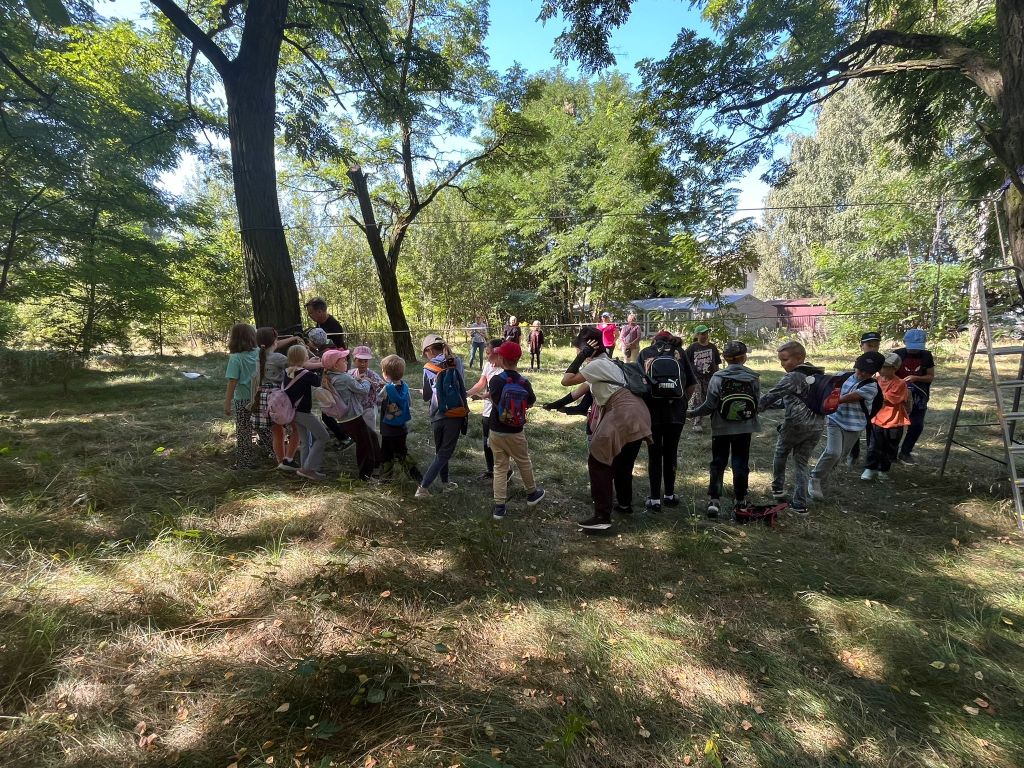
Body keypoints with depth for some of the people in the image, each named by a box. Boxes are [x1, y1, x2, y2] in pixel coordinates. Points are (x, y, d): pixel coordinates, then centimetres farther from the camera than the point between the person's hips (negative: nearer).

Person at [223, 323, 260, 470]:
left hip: (243, 400, -3)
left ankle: (244, 463, 15)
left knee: (243, 433, 8)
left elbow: (232, 383, -15)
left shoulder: (236, 358, -14)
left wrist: (227, 404, -11)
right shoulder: (259, 353, -5)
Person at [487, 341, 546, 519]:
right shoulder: (524, 382, -9)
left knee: (500, 467, 10)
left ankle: (499, 506, 10)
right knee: (524, 463, 20)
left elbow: (494, 401, -14)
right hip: (516, 433, 0)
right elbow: (531, 403, 4)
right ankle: (532, 493, 39)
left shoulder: (495, 380, -15)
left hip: (496, 432, 0)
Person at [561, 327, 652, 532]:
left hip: (624, 416, -10)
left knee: (598, 462, -6)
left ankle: (602, 517, -6)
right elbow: (584, 388, 25)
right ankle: (625, 504, 41)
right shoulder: (606, 362, 21)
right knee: (623, 462, 25)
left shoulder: (596, 364, -10)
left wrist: (581, 357, -9)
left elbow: (566, 381, -12)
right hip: (636, 415, 10)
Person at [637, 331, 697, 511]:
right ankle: (669, 495, 27)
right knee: (671, 453, 16)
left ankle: (655, 499, 11)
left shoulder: (644, 354, 7)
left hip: (651, 411, -1)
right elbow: (692, 385, 5)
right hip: (676, 412, 1)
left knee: (654, 454, 9)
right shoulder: (679, 353, 9)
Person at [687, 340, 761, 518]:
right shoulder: (753, 378, -8)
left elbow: (709, 405, -13)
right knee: (741, 465, 12)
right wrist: (749, 417, 14)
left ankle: (714, 502, 7)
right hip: (744, 429, 1)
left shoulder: (718, 377, -13)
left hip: (721, 429, -1)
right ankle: (739, 503, 18)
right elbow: (758, 404, -6)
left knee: (718, 464, 11)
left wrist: (691, 412, 2)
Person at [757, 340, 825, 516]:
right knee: (802, 462, 12)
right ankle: (800, 504, 10)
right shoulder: (819, 375, 11)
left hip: (796, 424, -6)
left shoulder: (794, 376, -14)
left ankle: (778, 488, 29)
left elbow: (773, 394, -19)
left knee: (781, 452, 20)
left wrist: (755, 407, -15)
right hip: (817, 426, 6)